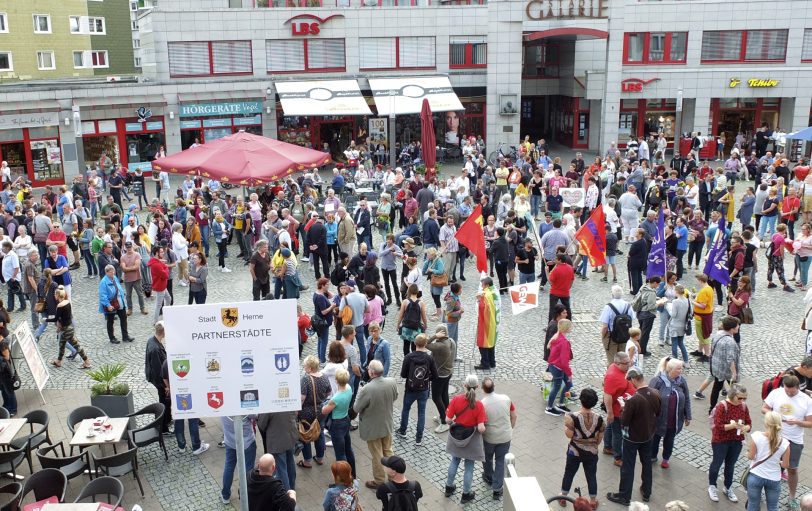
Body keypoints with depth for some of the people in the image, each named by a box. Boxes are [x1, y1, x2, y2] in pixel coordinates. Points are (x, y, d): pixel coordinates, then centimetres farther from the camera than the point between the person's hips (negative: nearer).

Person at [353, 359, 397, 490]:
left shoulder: (366, 390, -34)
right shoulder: (392, 382, -17)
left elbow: (356, 408, -19)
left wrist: (359, 395, -3)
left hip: (372, 428, -5)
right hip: (387, 424, 5)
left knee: (377, 456, 14)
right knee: (388, 451, 25)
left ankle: (380, 481, 30)